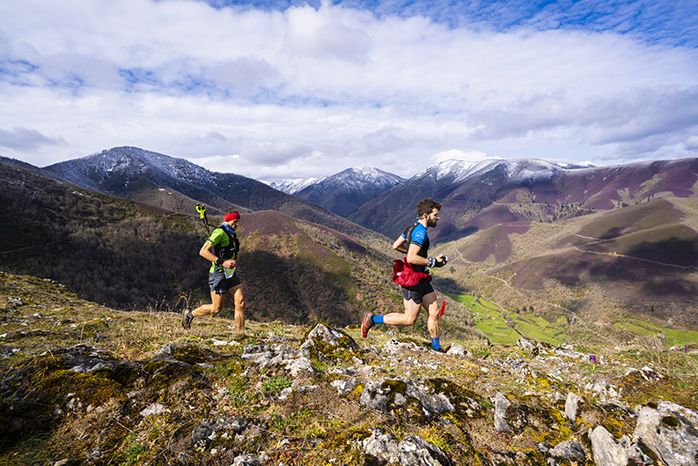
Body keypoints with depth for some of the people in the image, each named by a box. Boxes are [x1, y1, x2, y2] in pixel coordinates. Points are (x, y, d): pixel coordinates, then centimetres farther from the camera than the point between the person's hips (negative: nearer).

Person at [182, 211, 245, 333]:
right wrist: (222, 262, -28)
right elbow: (203, 251, -23)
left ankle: (240, 333, 1)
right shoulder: (220, 232, -14)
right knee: (216, 308, 2)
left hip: (231, 274, 8)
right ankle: (189, 314, 26)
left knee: (241, 302, -4)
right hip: (218, 274, -8)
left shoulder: (231, 234, 14)